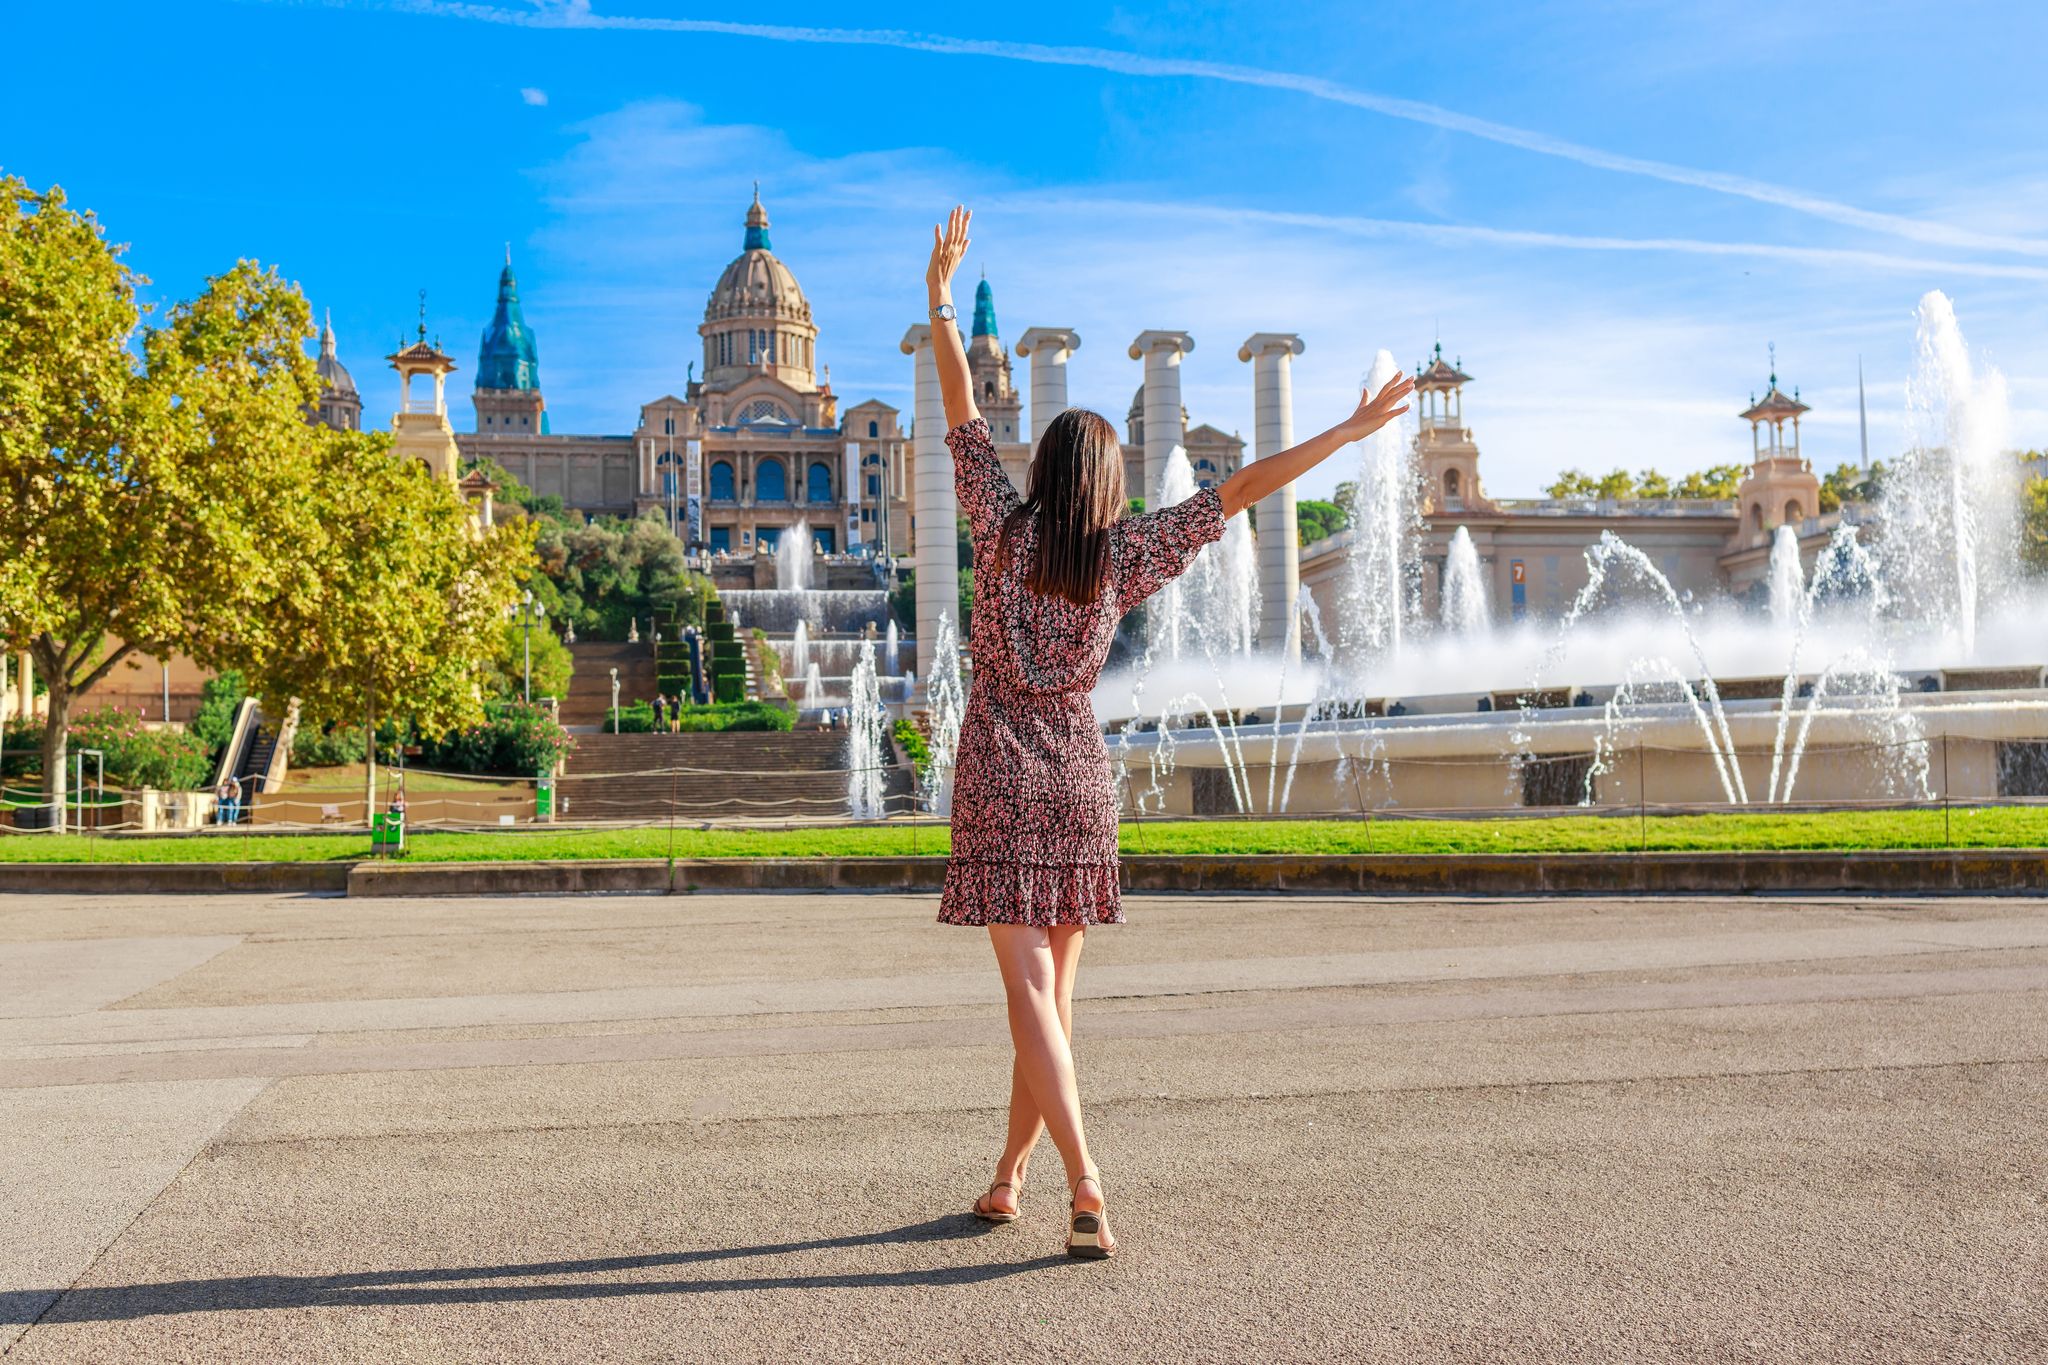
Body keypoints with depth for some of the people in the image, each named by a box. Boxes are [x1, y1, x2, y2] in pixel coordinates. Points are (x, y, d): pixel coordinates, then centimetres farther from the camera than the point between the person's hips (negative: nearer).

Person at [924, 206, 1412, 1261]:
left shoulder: (1003, 527, -2)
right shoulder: (1125, 555, 1)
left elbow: (962, 413, 4)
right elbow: (1237, 491, 0)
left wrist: (940, 296, 12)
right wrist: (1348, 431, 4)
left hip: (1001, 770, -3)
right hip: (1080, 773, 3)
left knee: (1030, 986, -8)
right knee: (1053, 983, 12)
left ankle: (1084, 1182, -19)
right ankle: (1009, 1174, 22)